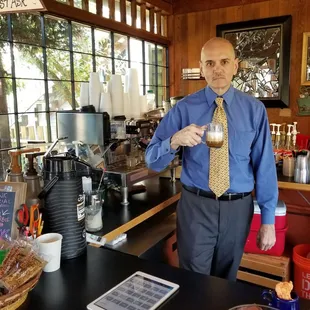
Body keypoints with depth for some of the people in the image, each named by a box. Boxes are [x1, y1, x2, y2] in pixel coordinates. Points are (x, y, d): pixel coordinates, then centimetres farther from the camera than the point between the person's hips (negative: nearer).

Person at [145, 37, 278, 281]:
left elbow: (264, 164, -2)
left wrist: (268, 219, -4)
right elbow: (152, 161, -8)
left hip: (238, 207, 2)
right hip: (196, 206, -1)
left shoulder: (254, 109, -2)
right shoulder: (184, 108, -6)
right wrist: (175, 140, -29)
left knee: (226, 280, 22)